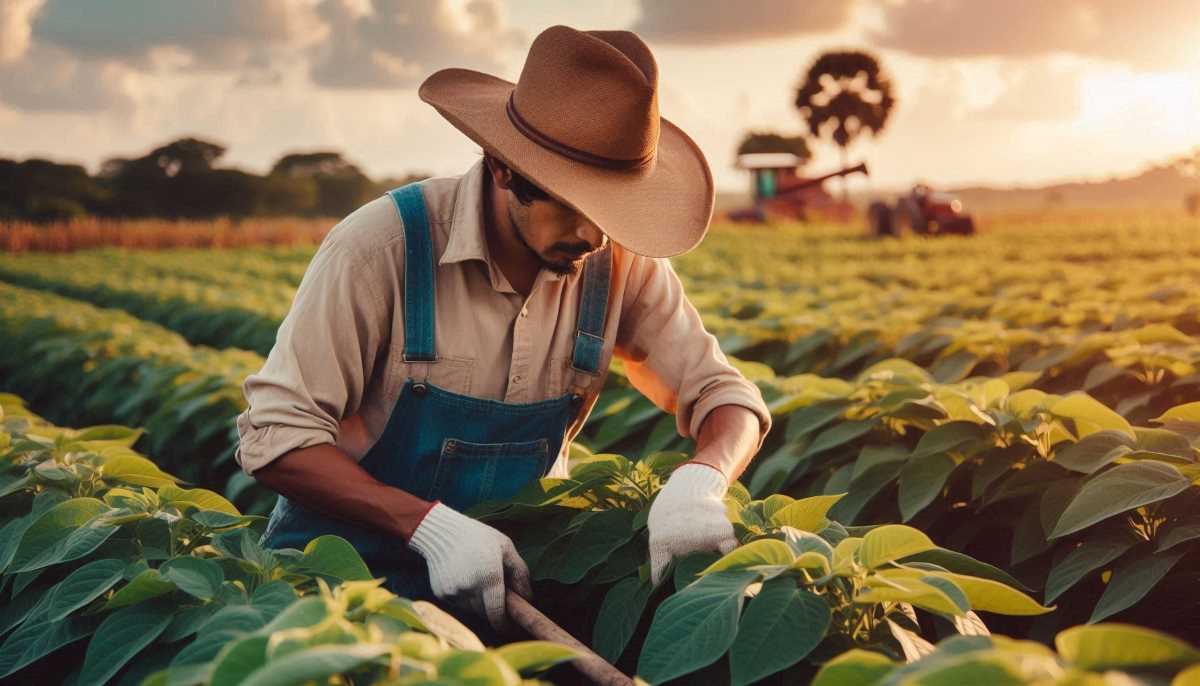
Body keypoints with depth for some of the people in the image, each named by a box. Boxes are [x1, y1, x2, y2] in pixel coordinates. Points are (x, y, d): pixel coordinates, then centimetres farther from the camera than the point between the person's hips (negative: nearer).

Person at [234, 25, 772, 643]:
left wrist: (700, 479, -26)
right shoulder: (382, 245, -20)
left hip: (506, 573, 5)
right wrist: (429, 524, -32)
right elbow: (274, 434, -18)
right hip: (343, 566, -4)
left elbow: (724, 394, -1)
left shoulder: (620, 262, -8)